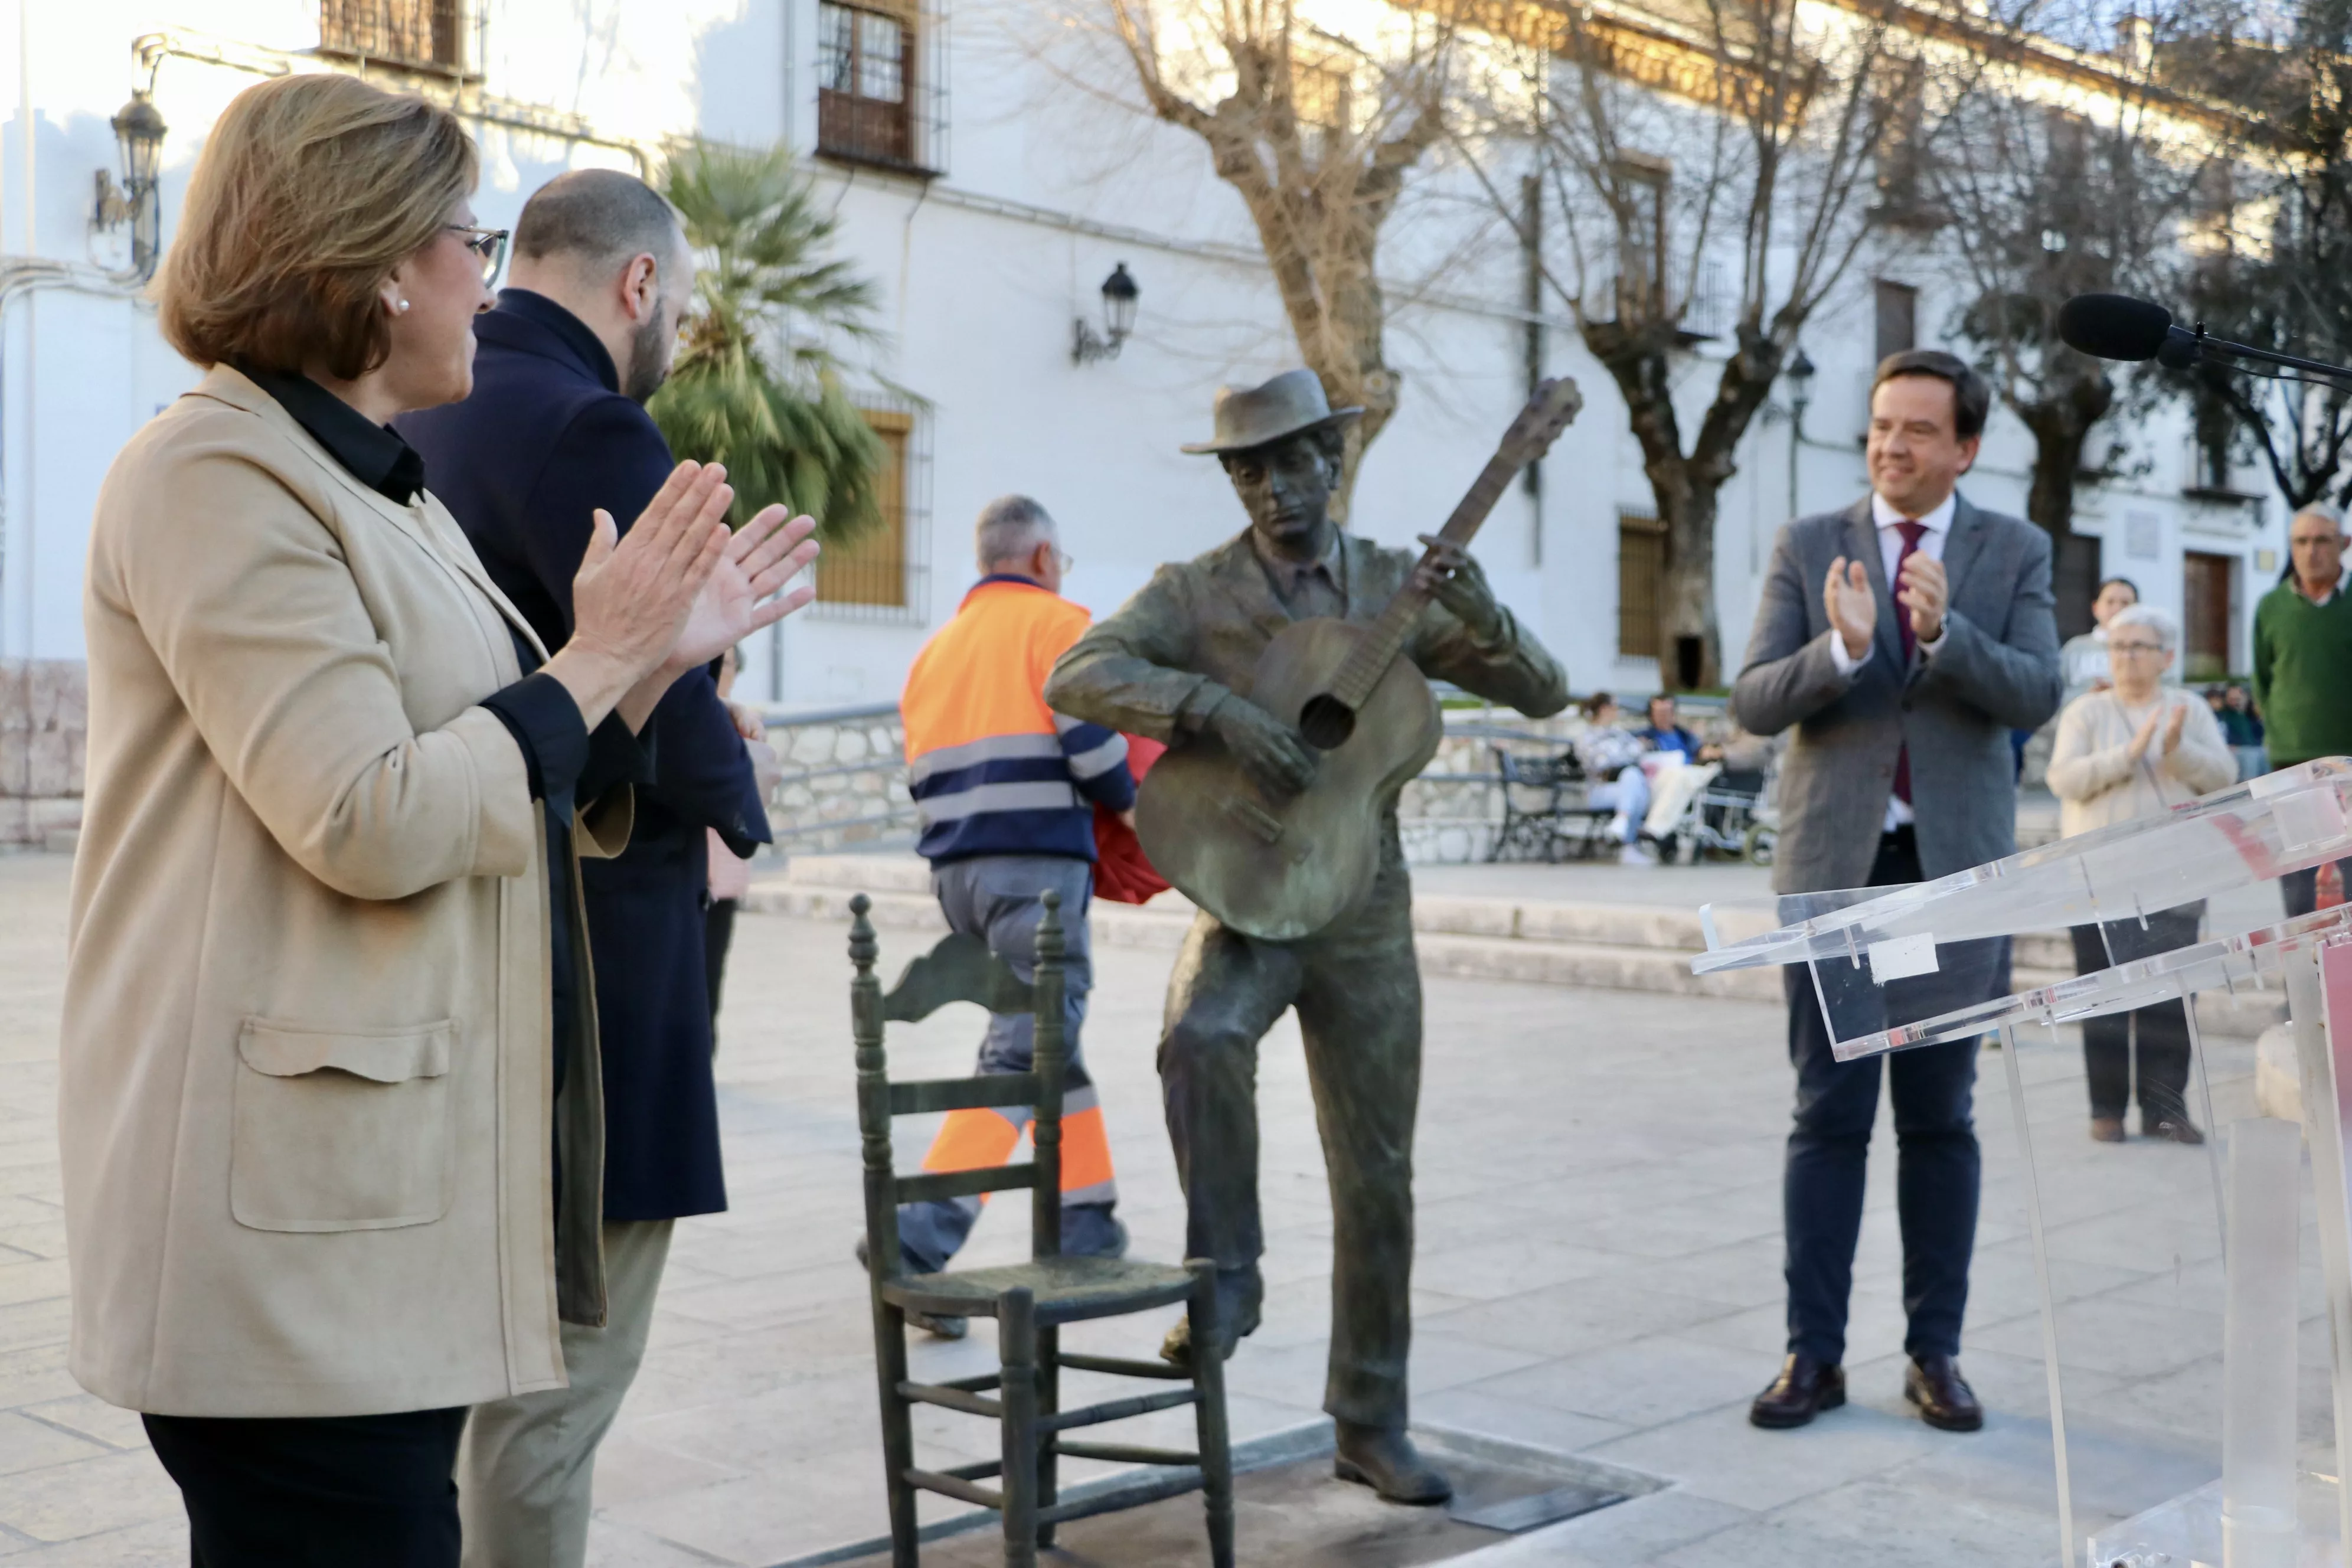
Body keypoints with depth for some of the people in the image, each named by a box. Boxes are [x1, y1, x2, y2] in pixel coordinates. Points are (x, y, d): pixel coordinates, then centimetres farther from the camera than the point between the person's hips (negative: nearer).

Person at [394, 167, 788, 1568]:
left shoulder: (412, 419, 11)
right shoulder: (591, 429, -17)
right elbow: (675, 730, -23)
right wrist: (739, 798, -2)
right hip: (585, 954, -9)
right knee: (563, 1367, 2)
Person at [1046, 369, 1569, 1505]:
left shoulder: (1397, 587, 4)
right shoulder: (1195, 592, -1)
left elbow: (1543, 695, -1)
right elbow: (1075, 675, -17)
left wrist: (1482, 616, -22)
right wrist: (1216, 706, -30)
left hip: (1364, 909, 2)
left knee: (1377, 1175, 6)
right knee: (1200, 1040, -35)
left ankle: (1370, 1422, 22)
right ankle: (1226, 1275, -12)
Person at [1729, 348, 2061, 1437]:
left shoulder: (2014, 552, 5)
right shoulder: (1808, 549, 4)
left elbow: (2035, 695, -8)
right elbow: (1754, 703, -5)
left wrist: (1943, 630, -25)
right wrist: (1841, 647, -24)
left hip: (1956, 866, 1)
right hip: (1836, 865, 0)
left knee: (1940, 1116, 6)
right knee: (1829, 1115, 1)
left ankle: (1935, 1352, 14)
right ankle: (1813, 1353, 7)